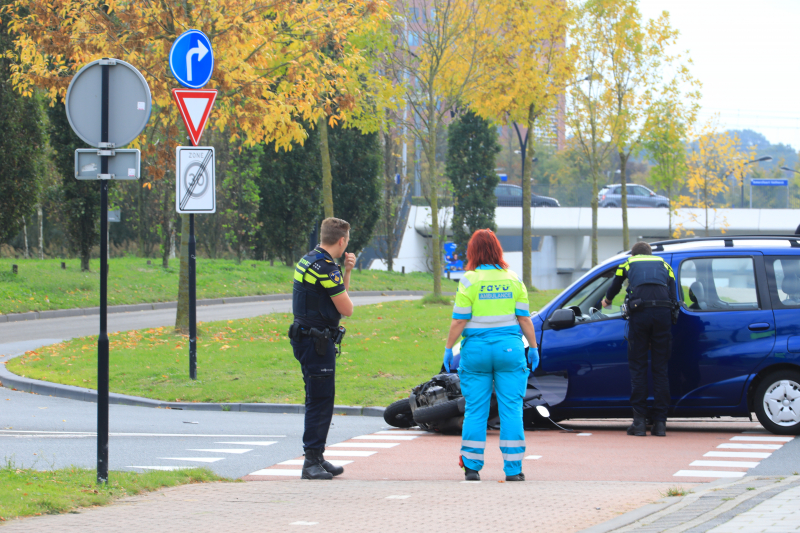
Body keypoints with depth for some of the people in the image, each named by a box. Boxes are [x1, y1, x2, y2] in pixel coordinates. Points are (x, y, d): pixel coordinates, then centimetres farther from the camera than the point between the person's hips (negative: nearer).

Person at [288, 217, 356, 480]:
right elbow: (346, 309, -14)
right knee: (320, 401, -9)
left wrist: (347, 271, 9)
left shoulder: (308, 260, 13)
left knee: (320, 400, 16)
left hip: (306, 337, 10)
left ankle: (317, 458, 22)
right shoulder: (325, 268, -19)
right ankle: (312, 462, -10)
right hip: (317, 339, -10)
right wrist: (343, 292, 6)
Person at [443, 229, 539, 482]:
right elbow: (524, 319, 4)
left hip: (476, 349, -1)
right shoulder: (513, 280, 4)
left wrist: (448, 348, 4)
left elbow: (459, 321, -5)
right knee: (511, 408, 3)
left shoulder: (469, 281, -4)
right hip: (509, 347, 1)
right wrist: (533, 347, 12)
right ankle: (513, 468, 0)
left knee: (475, 410, 6)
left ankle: (472, 466, 6)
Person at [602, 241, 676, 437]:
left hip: (640, 312, -1)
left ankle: (639, 421, -1)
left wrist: (607, 300, 62)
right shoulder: (663, 264, 28)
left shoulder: (628, 263, 25)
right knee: (660, 369, 5)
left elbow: (614, 287, 42)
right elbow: (673, 296, 18)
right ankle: (660, 422, 2)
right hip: (663, 314, 1)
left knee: (638, 367, 4)